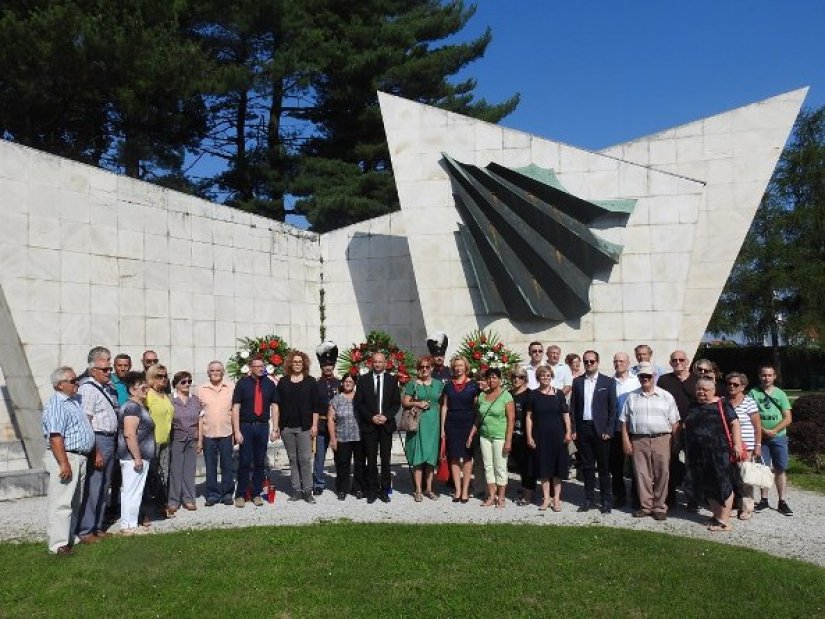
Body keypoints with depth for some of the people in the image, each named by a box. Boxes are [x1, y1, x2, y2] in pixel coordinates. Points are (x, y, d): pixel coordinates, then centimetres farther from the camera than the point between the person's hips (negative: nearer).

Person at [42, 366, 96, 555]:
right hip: (65, 457, -10)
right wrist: (64, 463, -25)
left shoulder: (75, 401, 15)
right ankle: (59, 545, 0)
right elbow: (55, 437, -22)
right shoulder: (56, 405, -15)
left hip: (80, 458, 10)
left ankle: (70, 537, 27)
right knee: (61, 503, -5)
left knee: (75, 502, 17)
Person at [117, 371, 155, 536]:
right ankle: (129, 526, 4)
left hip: (140, 457, 11)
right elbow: (129, 434, -24)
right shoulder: (132, 407, -16)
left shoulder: (139, 406, 15)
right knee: (132, 492, -3)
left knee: (131, 492, 15)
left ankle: (130, 523, 23)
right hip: (134, 458, -11)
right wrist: (137, 458, -23)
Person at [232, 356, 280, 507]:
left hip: (263, 426, 2)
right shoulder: (242, 383, -3)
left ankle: (257, 494, 19)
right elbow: (236, 408, -5)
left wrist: (275, 428, 3)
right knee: (244, 462, 0)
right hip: (246, 426, -2)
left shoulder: (269, 384, 4)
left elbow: (274, 407, 8)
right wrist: (237, 431, -9)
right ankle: (240, 495, 12)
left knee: (260, 462, 8)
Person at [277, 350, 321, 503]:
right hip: (287, 426, 2)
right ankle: (296, 489, 14)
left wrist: (314, 425, -4)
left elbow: (315, 405, 2)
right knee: (293, 459, 7)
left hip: (304, 426, -2)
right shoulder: (283, 382, 8)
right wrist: (278, 425, 3)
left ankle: (307, 490, 3)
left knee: (305, 458, -4)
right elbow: (278, 405, 8)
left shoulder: (310, 381, 3)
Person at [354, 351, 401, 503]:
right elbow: (358, 403, 1)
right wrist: (371, 417, -10)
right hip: (369, 425, -1)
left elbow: (397, 403, 5)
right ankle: (372, 491, 10)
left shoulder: (392, 380, 6)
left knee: (386, 459, 3)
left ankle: (385, 490, 12)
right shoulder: (363, 379, 3)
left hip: (386, 425, 1)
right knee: (371, 460, 3)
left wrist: (386, 416, -10)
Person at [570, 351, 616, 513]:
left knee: (604, 467, 4)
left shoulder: (608, 382, 1)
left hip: (601, 430, -2)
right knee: (587, 466, 9)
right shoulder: (577, 381, 7)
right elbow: (573, 407, 7)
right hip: (582, 429, 2)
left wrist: (608, 430, -8)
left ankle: (606, 501, 14)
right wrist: (573, 430, 1)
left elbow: (613, 408, -1)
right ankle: (589, 499, 18)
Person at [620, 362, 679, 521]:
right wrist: (626, 441, 0)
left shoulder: (666, 397, 6)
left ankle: (660, 507, 14)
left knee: (662, 475, 3)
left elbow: (674, 422, 6)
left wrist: (673, 442, -1)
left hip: (661, 440, -1)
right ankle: (645, 506, 16)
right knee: (641, 474, 4)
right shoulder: (631, 397, 9)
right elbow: (624, 421, 8)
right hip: (638, 440, 1)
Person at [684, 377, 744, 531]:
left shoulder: (722, 405, -2)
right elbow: (686, 426, 21)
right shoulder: (693, 407, 15)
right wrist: (687, 449, 18)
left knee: (722, 484, -2)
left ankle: (724, 520, 4)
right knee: (706, 486, 11)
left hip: (719, 452, -6)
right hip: (698, 454, 6)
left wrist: (737, 444, -16)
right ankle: (717, 515, 24)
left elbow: (734, 423, -7)